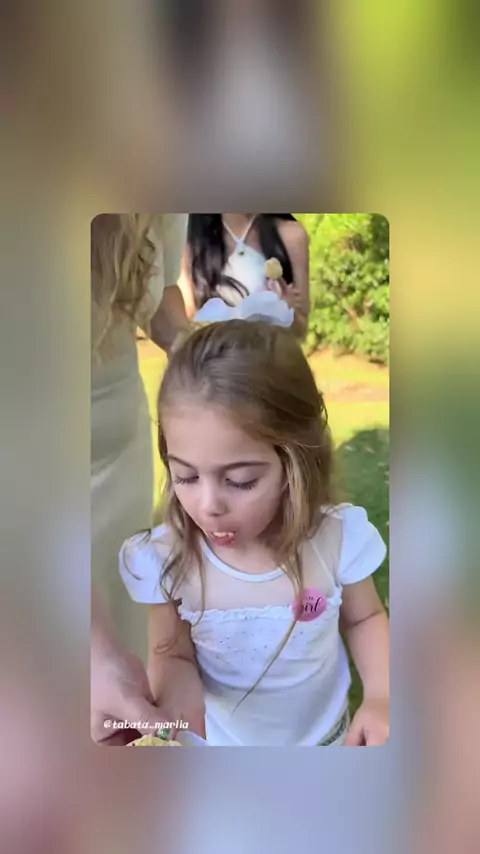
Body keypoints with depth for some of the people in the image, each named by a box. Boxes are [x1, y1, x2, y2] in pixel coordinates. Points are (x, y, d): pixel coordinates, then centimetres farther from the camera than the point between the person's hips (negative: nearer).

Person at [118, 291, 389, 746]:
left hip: (328, 736, 1)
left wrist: (381, 697, -19)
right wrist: (186, 729, -29)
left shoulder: (336, 535, -25)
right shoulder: (165, 560, -26)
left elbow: (365, 618, -6)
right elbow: (173, 659, -11)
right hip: (223, 740, 0)